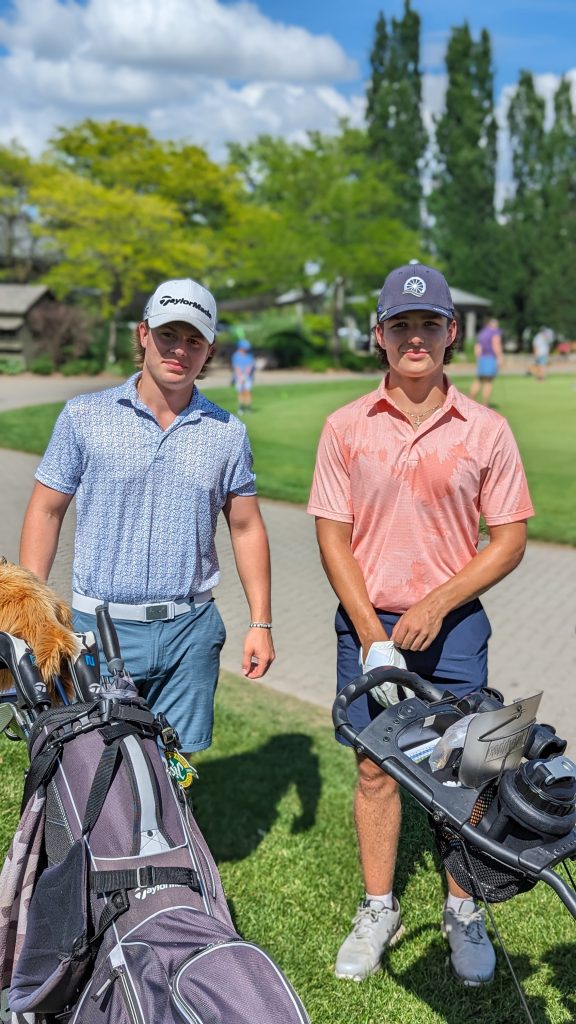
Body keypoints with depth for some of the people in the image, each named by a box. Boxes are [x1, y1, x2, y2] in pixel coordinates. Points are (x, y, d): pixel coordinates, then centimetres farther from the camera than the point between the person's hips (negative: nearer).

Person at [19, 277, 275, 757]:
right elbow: (46, 511, 4)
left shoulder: (227, 432, 4)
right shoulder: (85, 415, 0)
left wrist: (261, 623, 5)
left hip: (190, 632, 2)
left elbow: (247, 528, 9)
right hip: (99, 627, -1)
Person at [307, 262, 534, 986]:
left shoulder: (486, 430, -2)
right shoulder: (347, 427, 0)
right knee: (375, 767, 10)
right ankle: (378, 910, 27)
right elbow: (332, 537, -1)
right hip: (367, 622, 1)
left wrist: (437, 604, -12)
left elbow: (510, 539, -1)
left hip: (453, 625, 0)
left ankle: (463, 913, 26)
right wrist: (371, 634, -9)